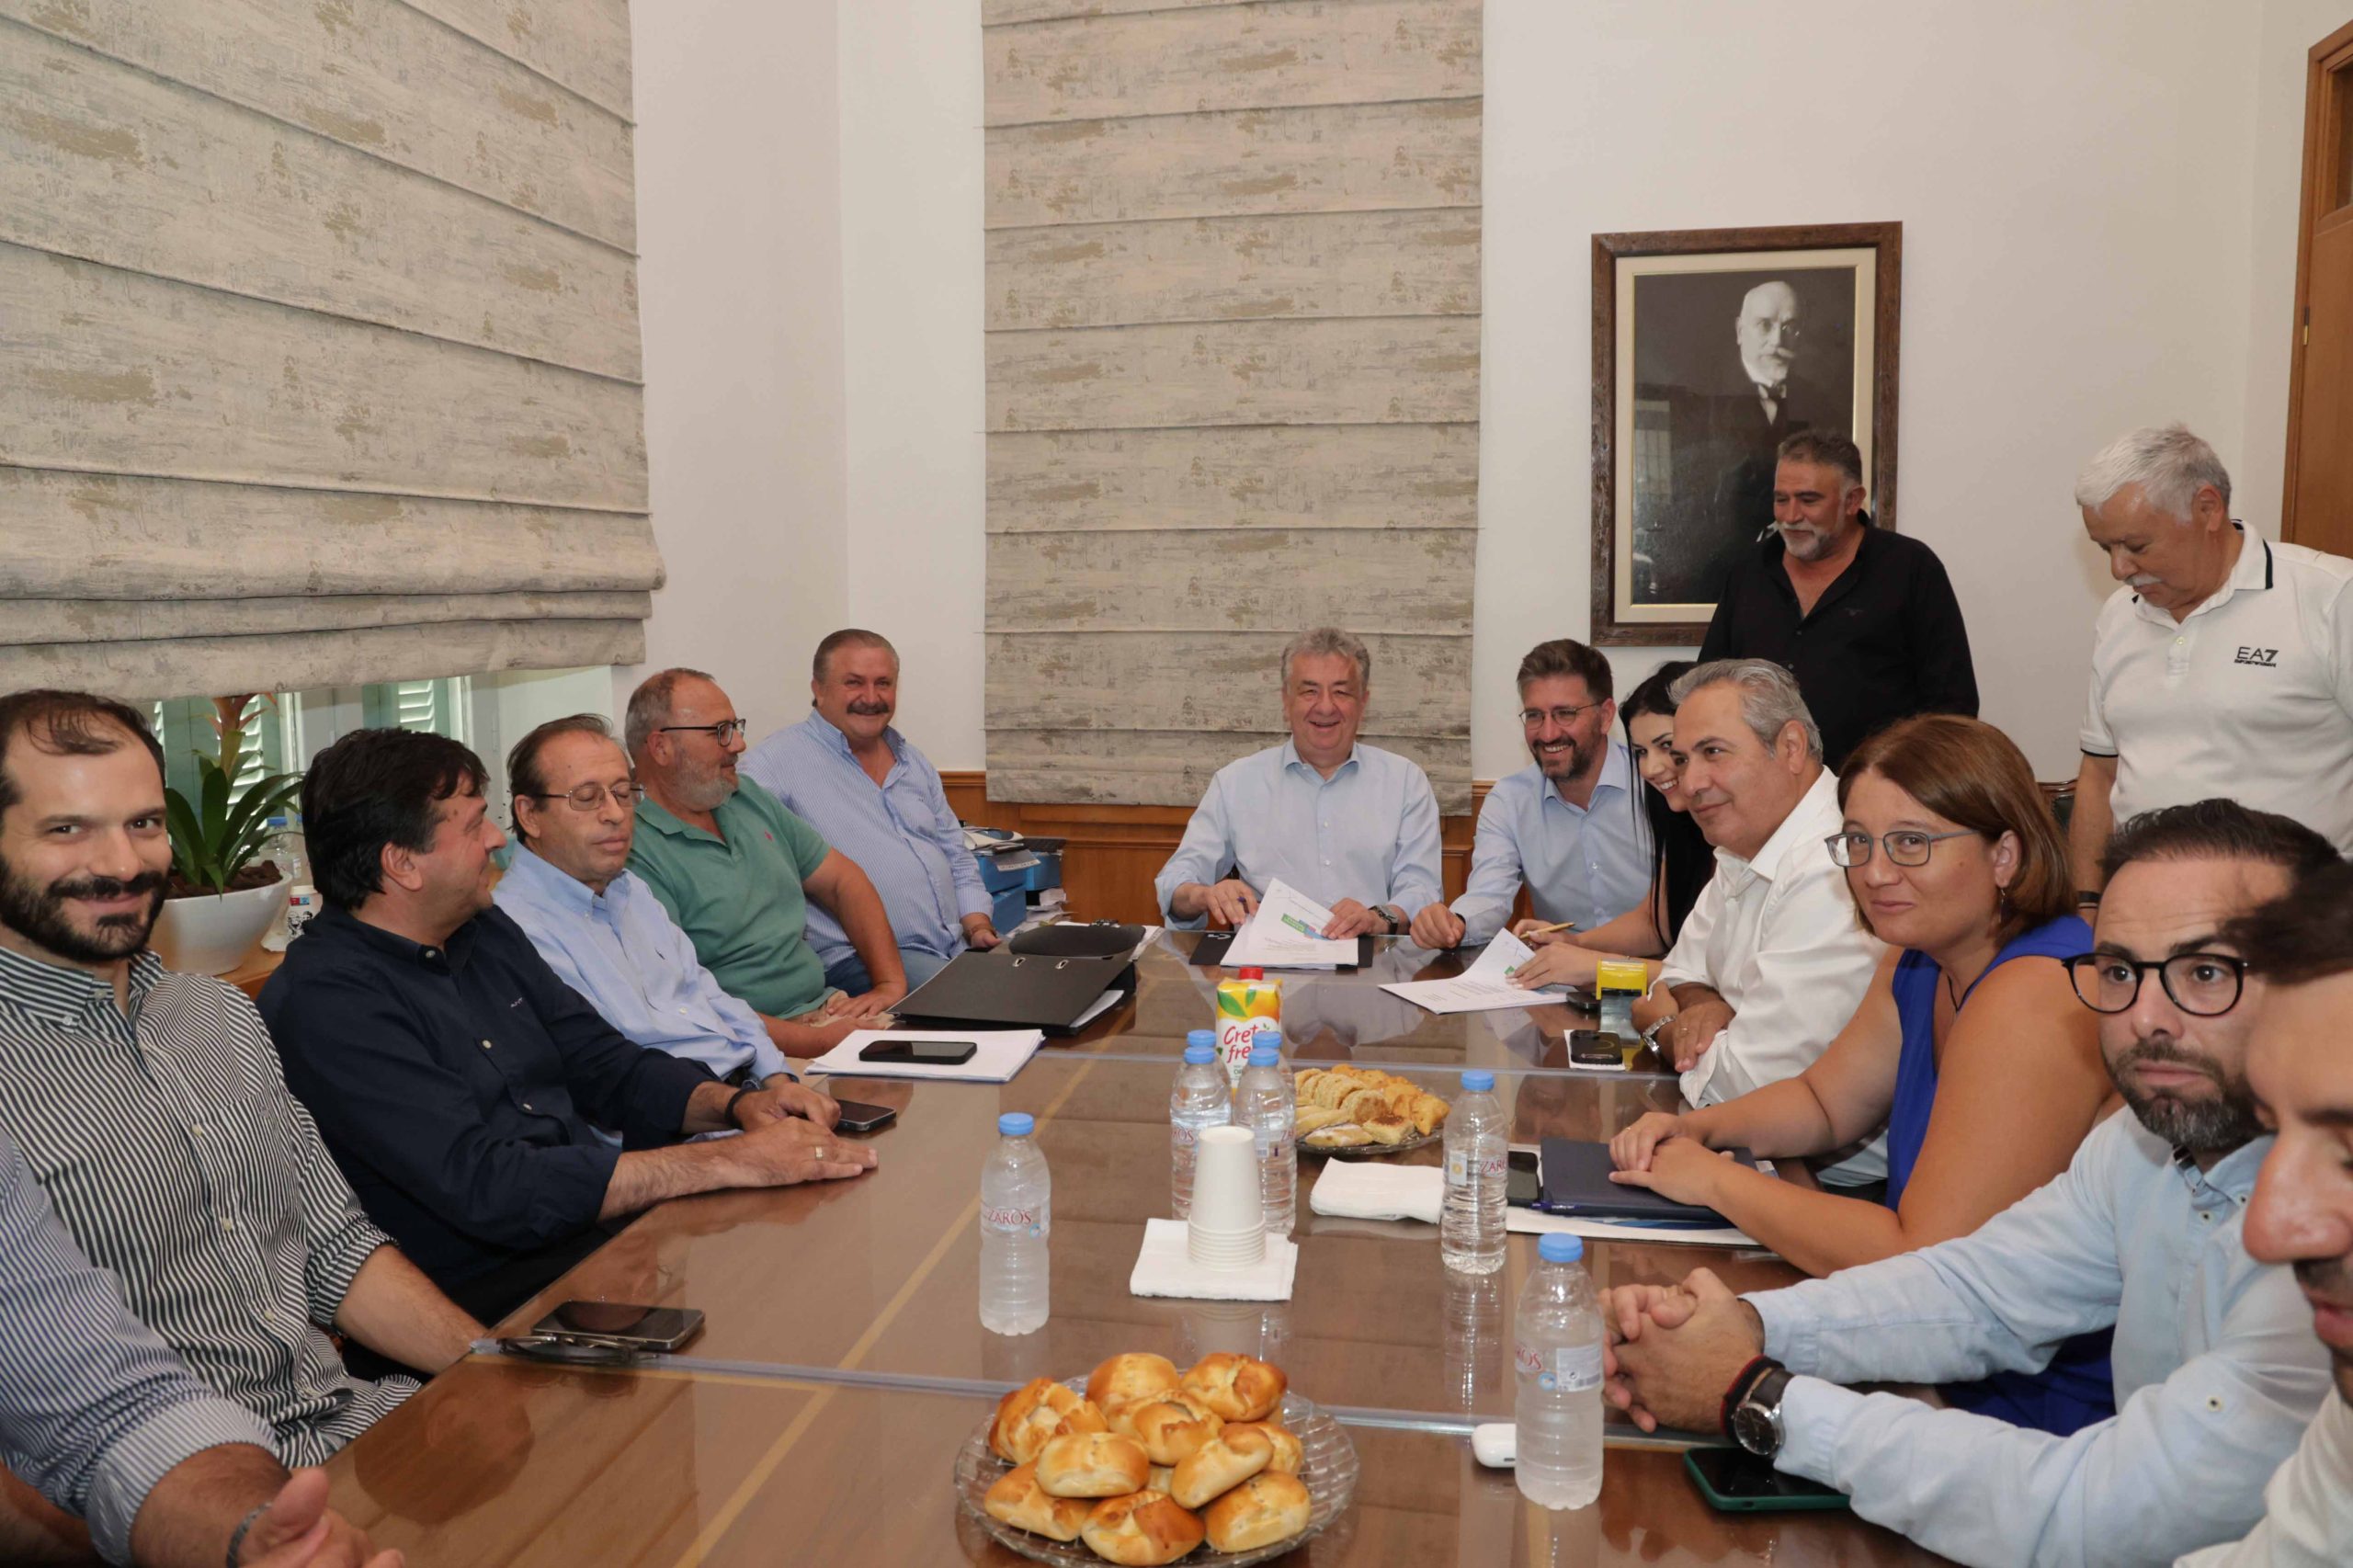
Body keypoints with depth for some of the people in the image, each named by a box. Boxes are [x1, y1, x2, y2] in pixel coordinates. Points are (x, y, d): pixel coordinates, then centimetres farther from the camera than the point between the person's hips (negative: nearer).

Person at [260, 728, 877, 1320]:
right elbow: (486, 1188, -24)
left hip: (603, 1223, 8)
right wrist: (729, 1161, -25)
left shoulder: (485, 931, 12)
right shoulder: (323, 1000, -15)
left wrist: (737, 1103, -4)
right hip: (494, 1289, -8)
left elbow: (604, 1063, 17)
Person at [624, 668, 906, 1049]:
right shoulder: (635, 853, -13)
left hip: (830, 1007, 8)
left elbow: (842, 881, 19)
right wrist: (817, 1042, -24)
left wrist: (891, 983, 5)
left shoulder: (750, 801, 14)